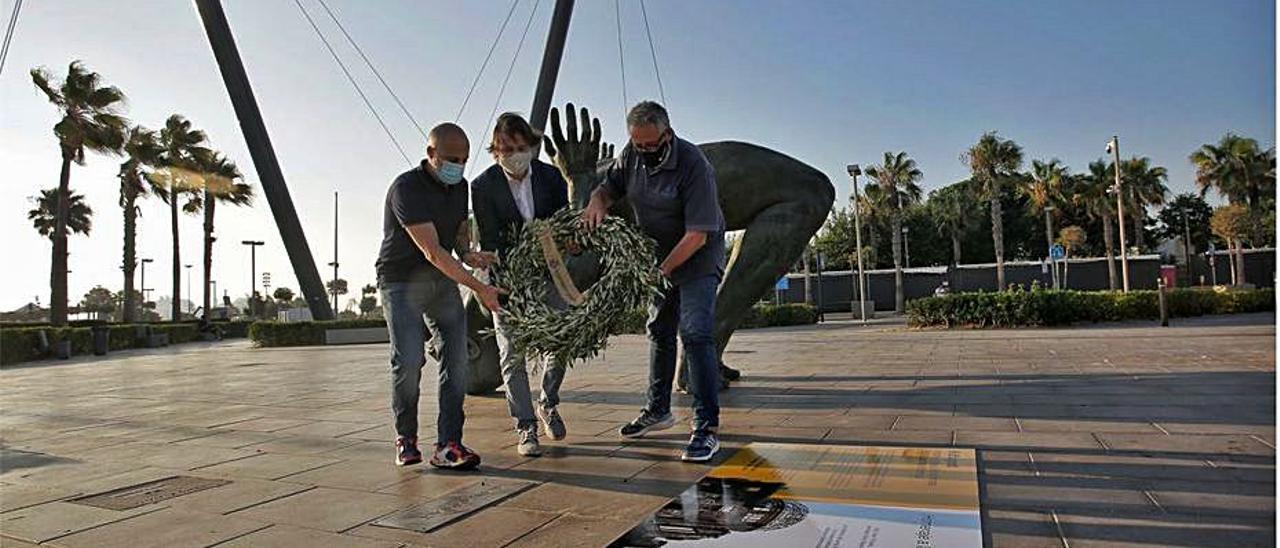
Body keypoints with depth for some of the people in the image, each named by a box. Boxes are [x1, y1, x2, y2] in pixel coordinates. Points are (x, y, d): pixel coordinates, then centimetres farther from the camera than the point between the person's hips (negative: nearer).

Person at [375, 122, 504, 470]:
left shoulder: (460, 187, 6)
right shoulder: (407, 188, -18)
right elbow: (432, 251, -25)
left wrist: (467, 253, -7)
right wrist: (479, 289, -28)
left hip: (443, 279, 6)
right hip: (402, 280, -6)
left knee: (456, 358, -7)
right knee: (408, 360, -14)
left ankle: (448, 444, -5)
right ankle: (405, 439, 9)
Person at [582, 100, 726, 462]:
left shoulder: (693, 164, -27)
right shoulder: (632, 154, -7)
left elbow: (697, 235, -28)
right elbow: (609, 185, 8)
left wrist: (661, 271, -28)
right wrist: (597, 201, -17)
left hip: (697, 257, -7)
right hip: (660, 257, 7)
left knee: (695, 333, -17)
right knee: (659, 332, 15)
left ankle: (707, 427, -14)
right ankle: (658, 410, 31)